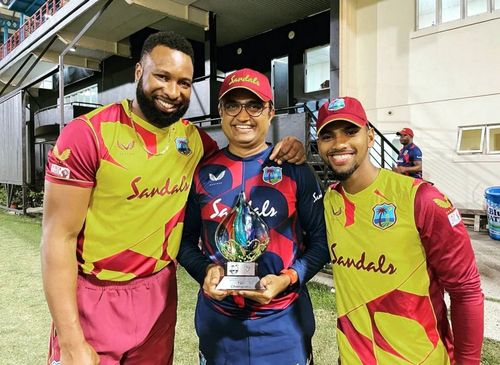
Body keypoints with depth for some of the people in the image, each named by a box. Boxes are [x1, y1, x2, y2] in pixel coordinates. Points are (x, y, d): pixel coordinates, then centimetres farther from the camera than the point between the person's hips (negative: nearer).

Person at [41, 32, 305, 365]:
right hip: (92, 298, -4)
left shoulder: (193, 138, -2)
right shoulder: (88, 134, -15)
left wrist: (283, 149, -7)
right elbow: (59, 237, -15)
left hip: (159, 294, 5)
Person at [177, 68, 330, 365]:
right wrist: (206, 269, -12)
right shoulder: (202, 173, -2)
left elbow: (321, 239, -3)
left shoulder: (295, 169, -6)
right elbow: (186, 240, 6)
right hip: (218, 320, 2)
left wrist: (288, 278, -17)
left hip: (282, 320, -1)